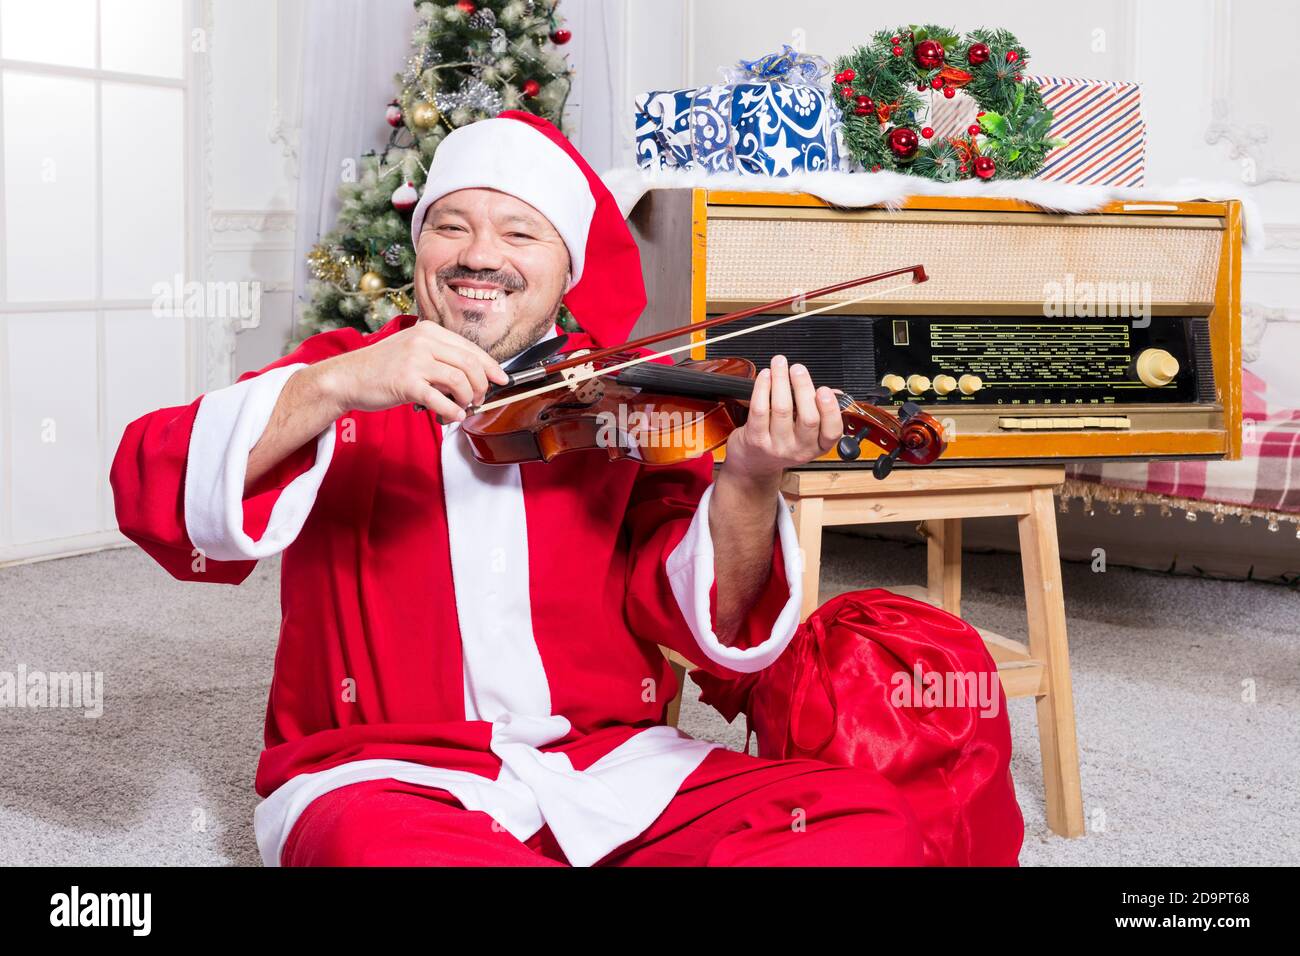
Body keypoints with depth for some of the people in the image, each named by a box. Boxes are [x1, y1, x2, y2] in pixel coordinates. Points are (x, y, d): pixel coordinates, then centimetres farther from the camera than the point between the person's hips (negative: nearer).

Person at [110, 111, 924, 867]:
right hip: (384, 773, -2)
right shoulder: (336, 380, 9)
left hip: (609, 764, 3)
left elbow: (705, 620, -3)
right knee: (374, 845, -38)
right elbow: (153, 500, -8)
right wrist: (333, 388, -22)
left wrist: (747, 485, -23)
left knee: (869, 820, -19)